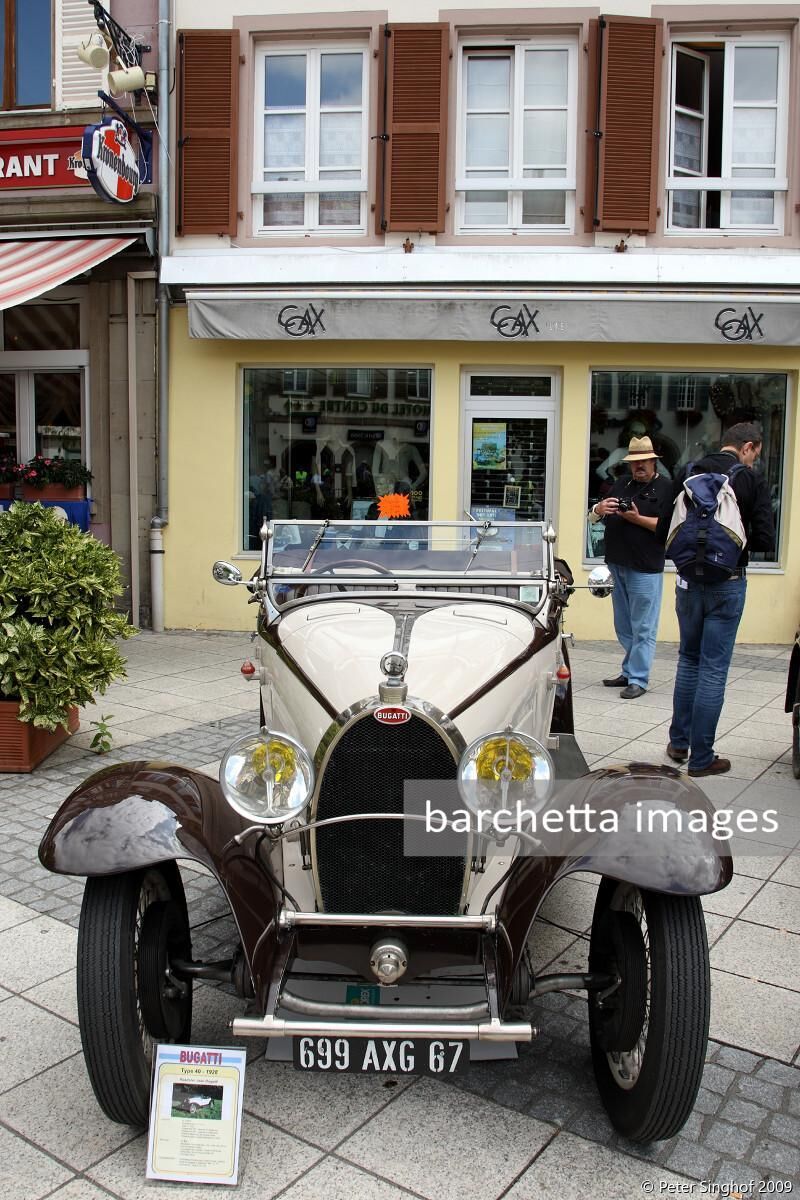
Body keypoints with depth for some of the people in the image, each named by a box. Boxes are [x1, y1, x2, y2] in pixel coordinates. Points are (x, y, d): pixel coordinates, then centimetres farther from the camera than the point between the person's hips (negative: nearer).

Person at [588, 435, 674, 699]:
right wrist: (599, 509, -8)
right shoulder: (622, 484, 15)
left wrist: (638, 518, -21)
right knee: (623, 626, 14)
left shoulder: (666, 488, -3)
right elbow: (592, 517, 14)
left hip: (645, 569, -7)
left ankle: (638, 680, 3)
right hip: (616, 564, 7)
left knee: (643, 629, -2)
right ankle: (628, 672, 25)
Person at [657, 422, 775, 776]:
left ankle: (679, 743, 25)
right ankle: (701, 758, 8)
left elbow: (664, 532, 1)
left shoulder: (688, 472, 1)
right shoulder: (752, 480, -7)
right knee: (714, 668, 2)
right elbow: (765, 540, -11)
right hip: (727, 584, -3)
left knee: (688, 659, 19)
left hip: (689, 580, 4)